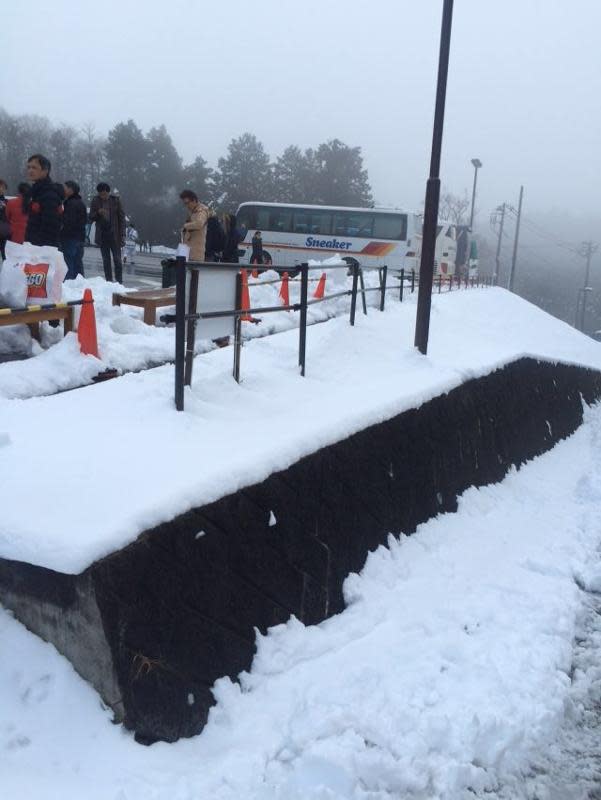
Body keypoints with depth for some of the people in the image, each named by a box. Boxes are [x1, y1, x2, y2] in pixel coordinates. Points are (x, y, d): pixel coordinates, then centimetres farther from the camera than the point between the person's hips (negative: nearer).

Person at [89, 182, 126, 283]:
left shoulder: (116, 200, -3)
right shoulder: (95, 201, 3)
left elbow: (121, 218, -1)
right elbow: (91, 218, 5)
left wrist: (122, 235, -7)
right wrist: (98, 213, -17)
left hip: (114, 234, -2)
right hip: (102, 235, 3)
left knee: (117, 259, -3)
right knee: (106, 260, 6)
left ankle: (119, 282, 1)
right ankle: (109, 282, 11)